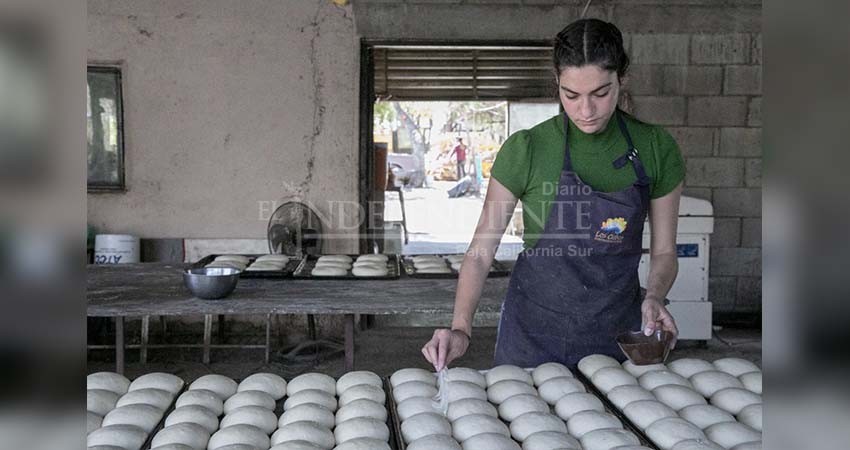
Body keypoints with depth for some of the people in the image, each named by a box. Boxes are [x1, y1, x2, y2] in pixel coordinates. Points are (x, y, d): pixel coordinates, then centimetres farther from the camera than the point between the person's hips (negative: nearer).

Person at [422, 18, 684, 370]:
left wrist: (654, 296, -18)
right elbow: (481, 250, -11)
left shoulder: (656, 149, -7)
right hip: (534, 333, -2)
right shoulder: (526, 150, -14)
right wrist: (461, 327, -25)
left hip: (618, 329, 2)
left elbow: (664, 251, 2)